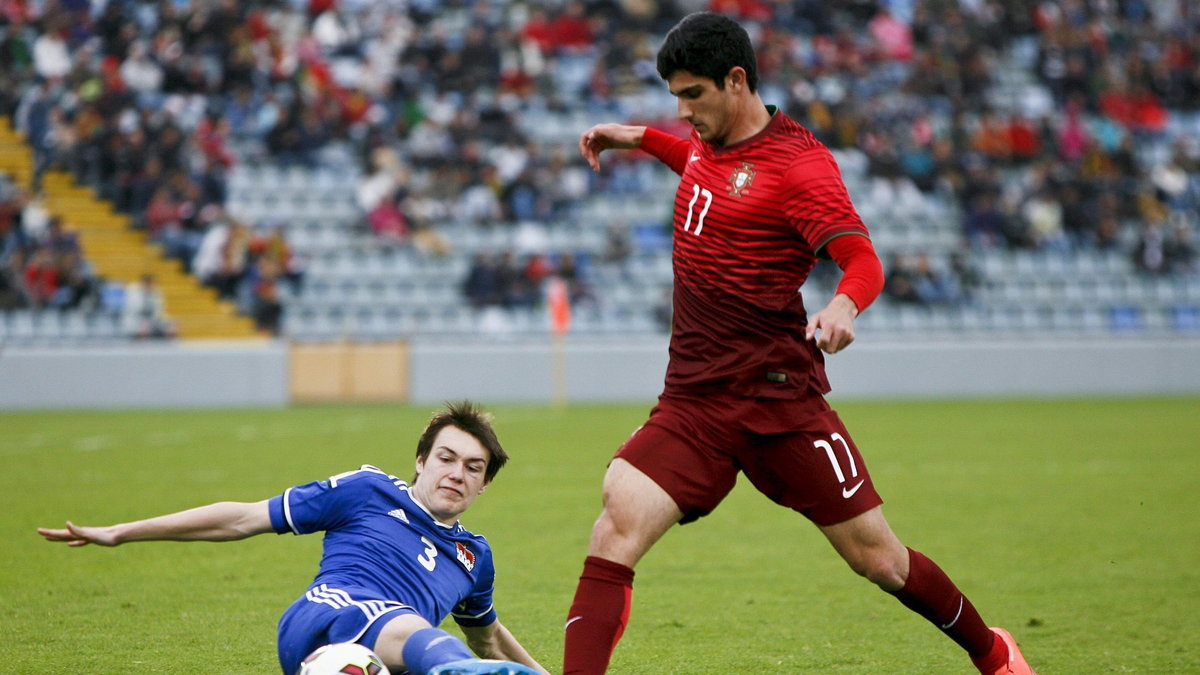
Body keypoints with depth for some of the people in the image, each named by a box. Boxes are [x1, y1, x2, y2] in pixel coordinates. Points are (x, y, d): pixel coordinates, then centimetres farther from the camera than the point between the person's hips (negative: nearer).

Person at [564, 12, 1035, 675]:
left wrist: (844, 304, -43)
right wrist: (639, 138, 28)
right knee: (615, 531, -17)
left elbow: (864, 261, -22)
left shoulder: (797, 162, -12)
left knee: (877, 559, 3)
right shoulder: (710, 141, 11)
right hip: (691, 402, 6)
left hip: (779, 397, -6)